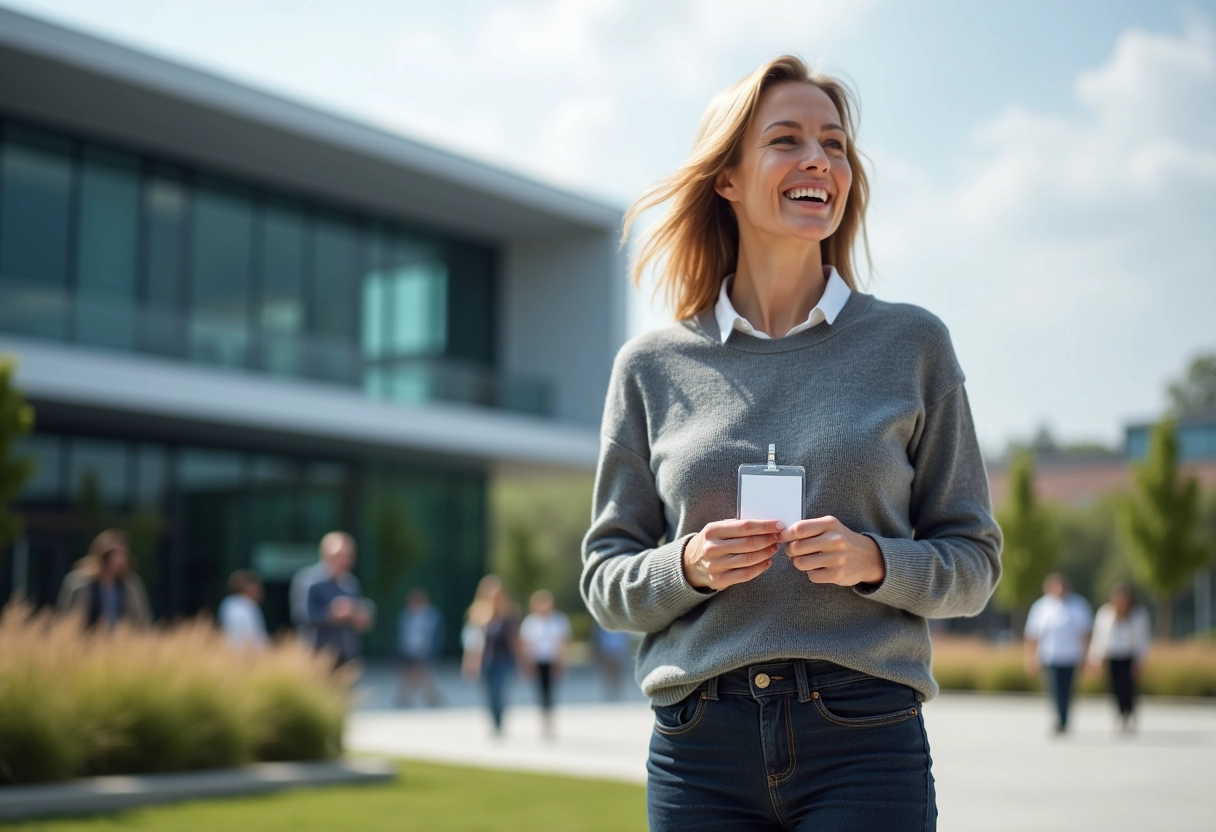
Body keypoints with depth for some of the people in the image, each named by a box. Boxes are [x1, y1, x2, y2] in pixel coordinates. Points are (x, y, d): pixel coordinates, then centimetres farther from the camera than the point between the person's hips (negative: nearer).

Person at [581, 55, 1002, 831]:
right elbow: (606, 580, 9)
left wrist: (874, 561, -12)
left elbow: (973, 562, 6)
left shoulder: (913, 343, 4)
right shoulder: (651, 366, 5)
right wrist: (686, 565, -11)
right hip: (699, 749, 1)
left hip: (866, 742, 0)